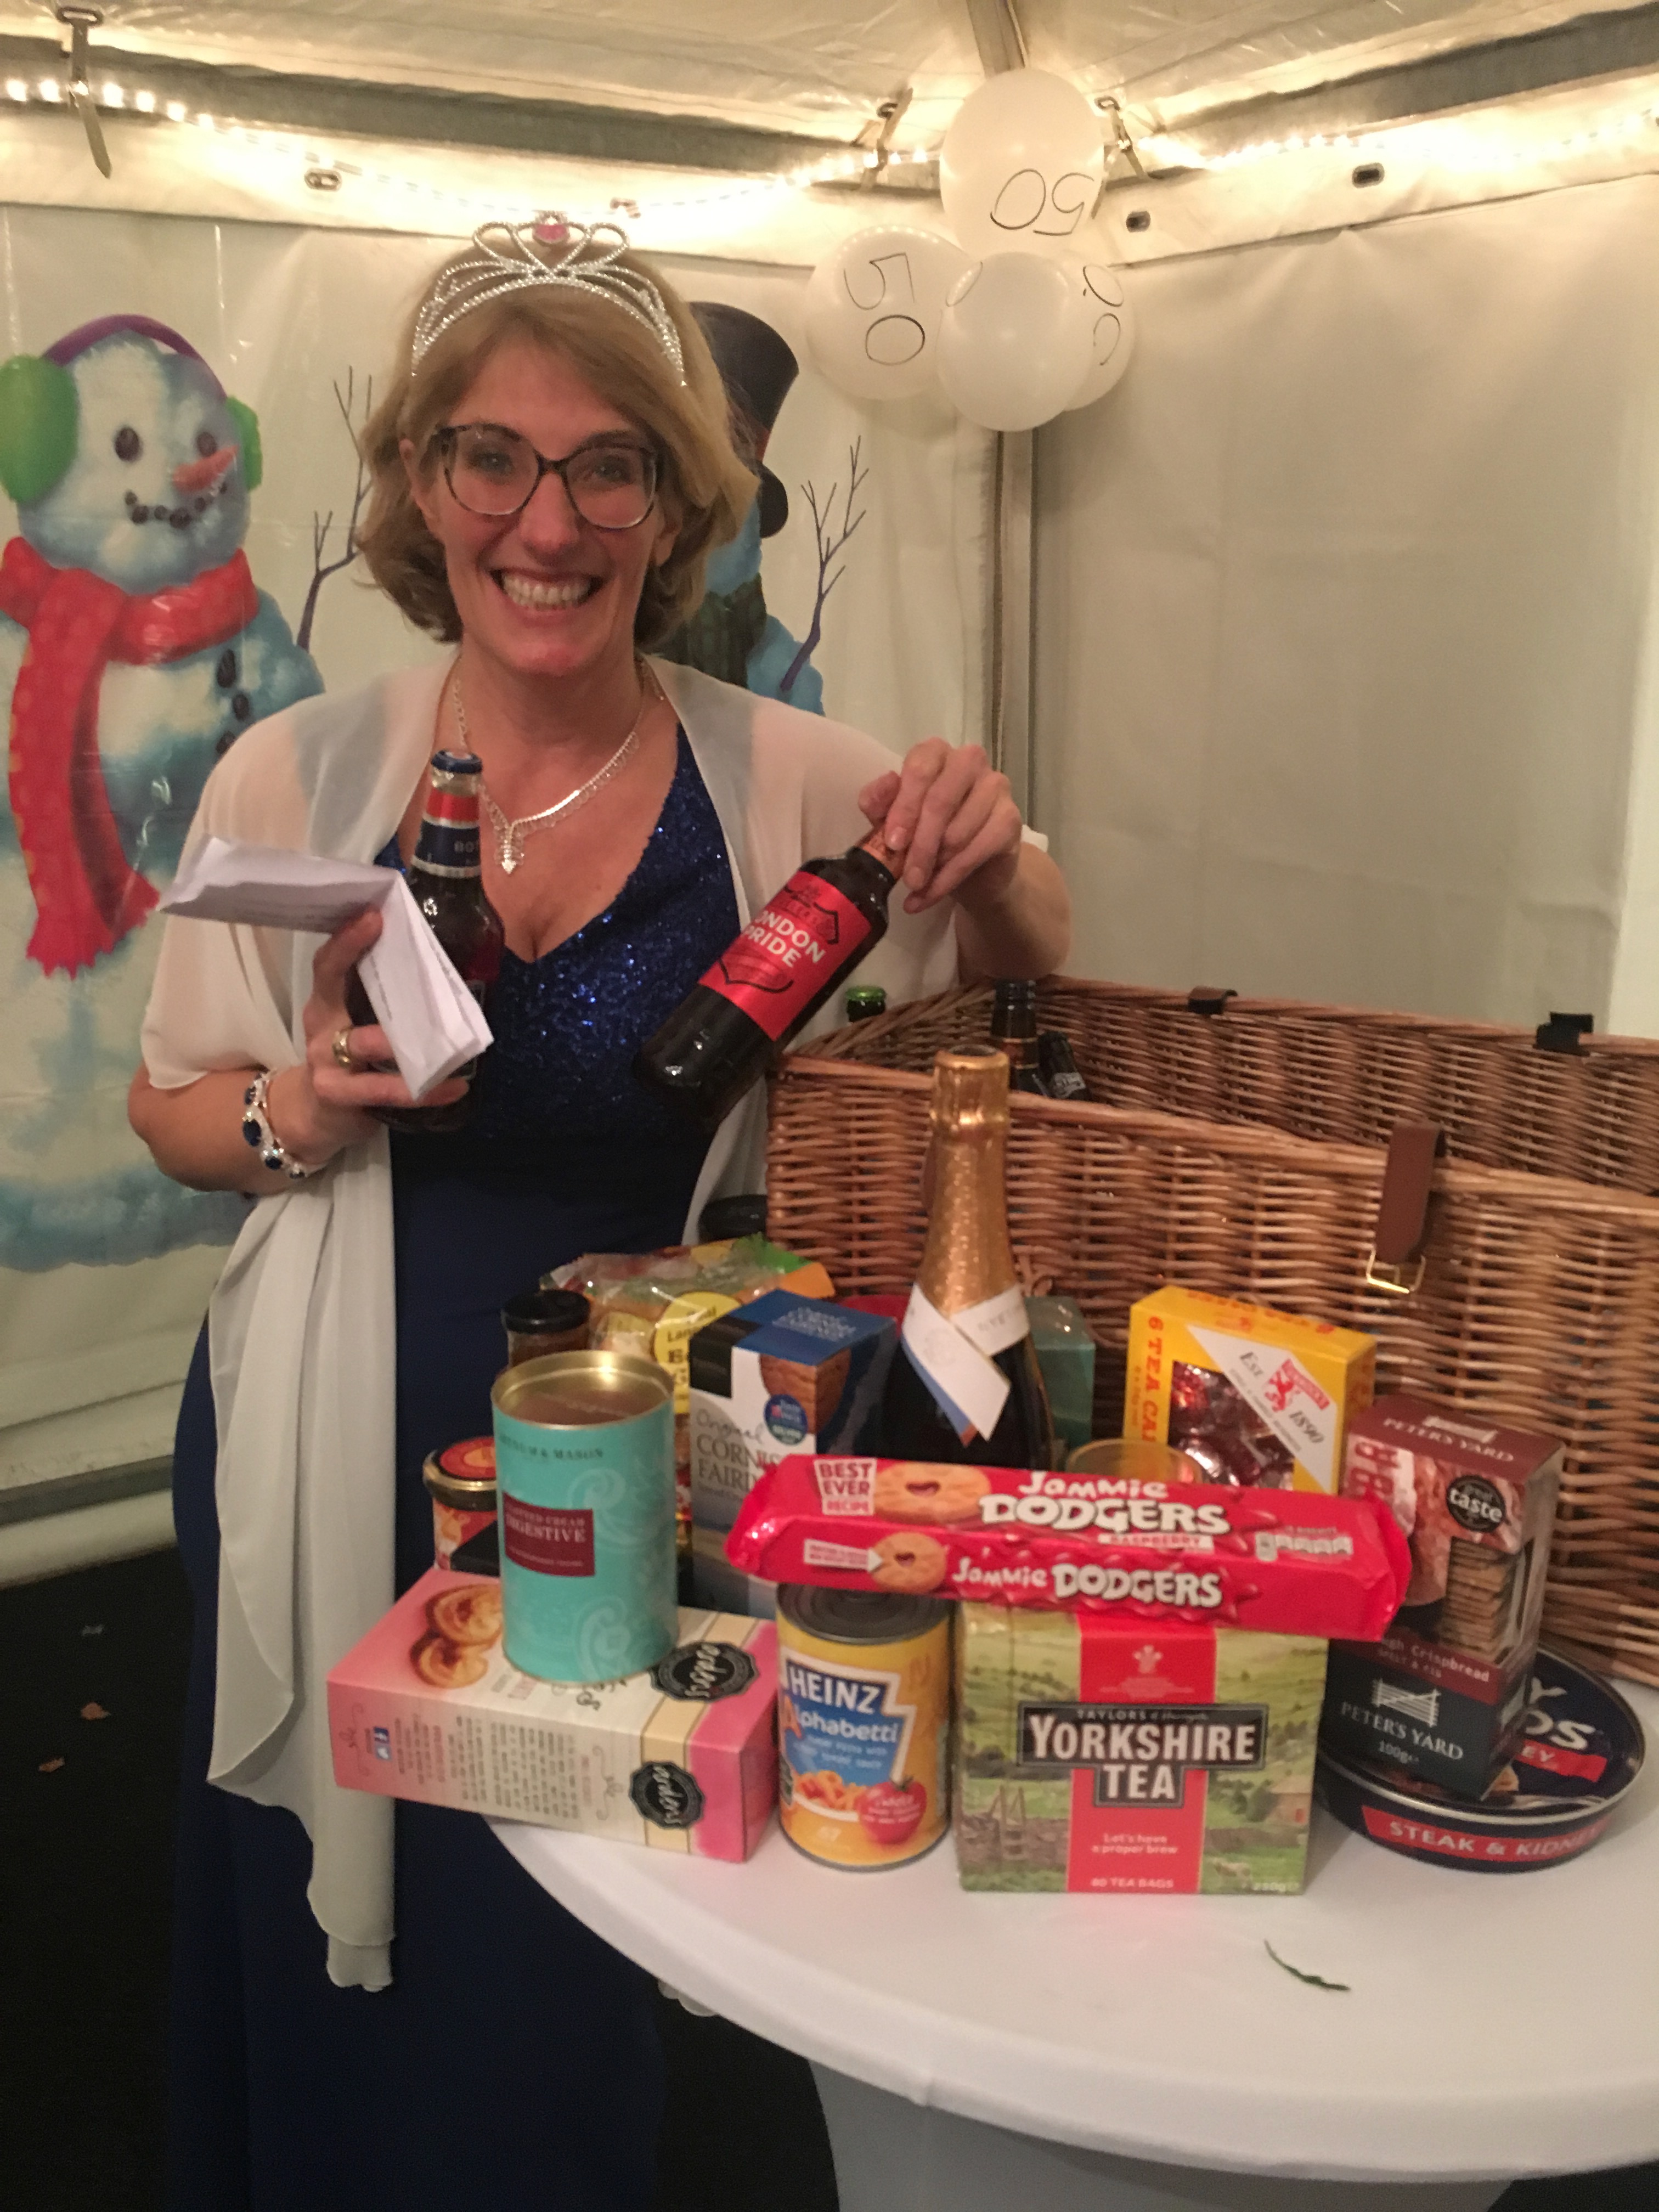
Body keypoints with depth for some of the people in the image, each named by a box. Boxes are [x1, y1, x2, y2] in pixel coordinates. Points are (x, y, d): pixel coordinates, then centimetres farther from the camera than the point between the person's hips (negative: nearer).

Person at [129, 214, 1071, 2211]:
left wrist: (995, 864, -15)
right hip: (346, 1471, 1)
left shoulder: (783, 780, -6)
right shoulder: (295, 779, -4)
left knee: (575, 2008, 13)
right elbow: (174, 1110, 6)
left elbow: (1020, 982, 7)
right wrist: (307, 1111, -16)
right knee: (331, 1979, 15)